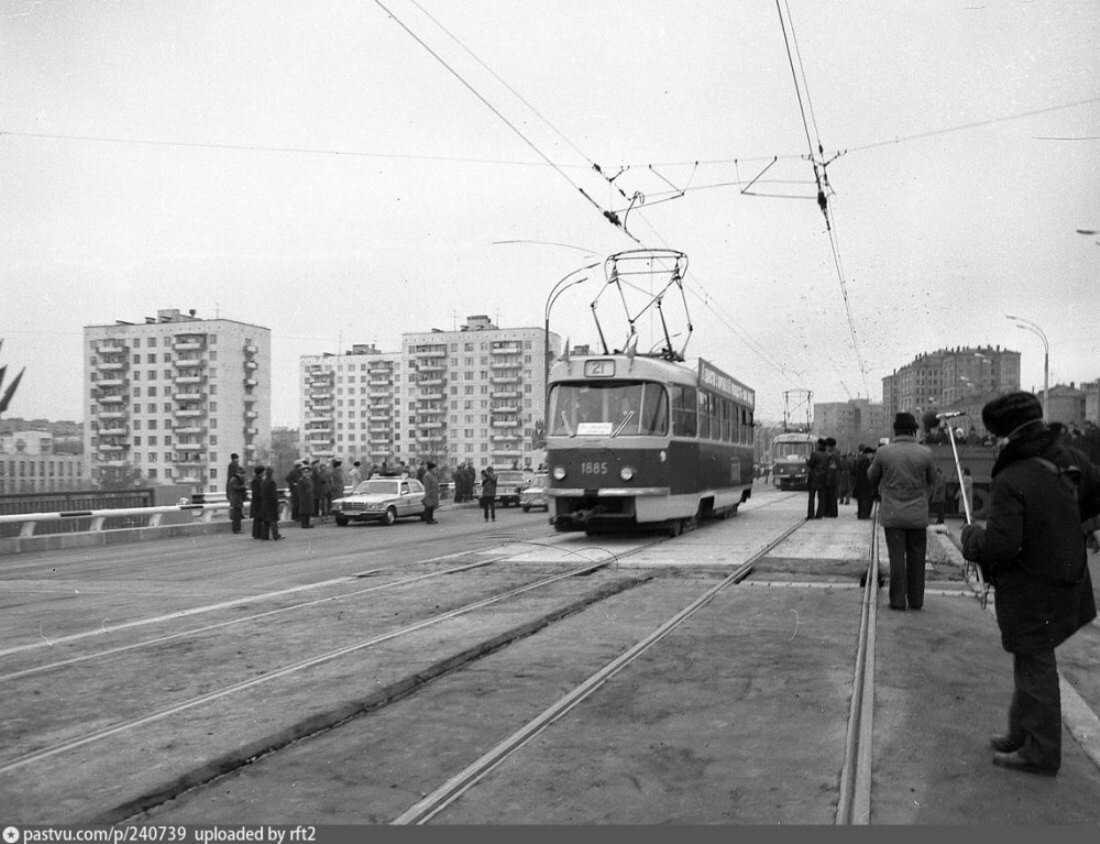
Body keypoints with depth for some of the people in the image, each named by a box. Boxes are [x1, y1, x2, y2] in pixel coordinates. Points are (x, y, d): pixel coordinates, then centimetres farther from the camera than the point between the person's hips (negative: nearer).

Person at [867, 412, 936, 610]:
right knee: (916, 557, 10)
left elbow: (872, 477, 7)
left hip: (892, 514, -1)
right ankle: (916, 600, 17)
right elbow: (931, 479, 9)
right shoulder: (925, 453, -6)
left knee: (896, 557, 5)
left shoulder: (884, 452, -8)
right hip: (918, 514, 1)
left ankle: (898, 600, 7)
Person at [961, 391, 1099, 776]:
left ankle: (1041, 753, 20)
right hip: (1066, 581, 8)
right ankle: (1021, 736, 35)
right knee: (1031, 661, 21)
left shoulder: (1010, 482, -27)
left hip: (1031, 592, -8)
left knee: (1035, 666, 6)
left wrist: (972, 536, -9)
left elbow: (1000, 545, -29)